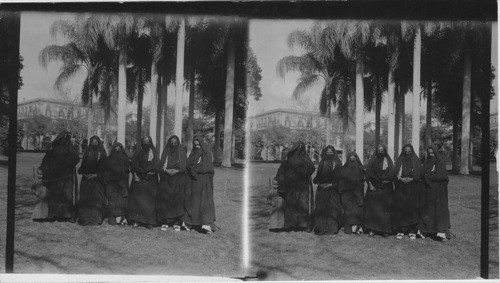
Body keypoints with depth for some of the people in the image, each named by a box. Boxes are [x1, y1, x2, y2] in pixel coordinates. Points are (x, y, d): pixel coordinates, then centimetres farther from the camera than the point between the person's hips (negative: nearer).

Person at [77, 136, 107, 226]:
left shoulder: (102, 153, 4)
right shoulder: (87, 152, 12)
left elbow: (103, 166, -1)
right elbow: (83, 164, 11)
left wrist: (96, 175, -10)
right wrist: (84, 174, -4)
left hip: (97, 179, -3)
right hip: (86, 178, 3)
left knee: (97, 198, -6)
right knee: (85, 198, -2)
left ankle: (97, 218, -4)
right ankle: (85, 217, 2)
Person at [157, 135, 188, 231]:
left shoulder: (182, 152, 8)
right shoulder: (166, 152, 11)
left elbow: (184, 165, -2)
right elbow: (162, 165, 2)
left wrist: (176, 171, -18)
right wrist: (167, 170, -18)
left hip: (179, 180, -1)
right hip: (166, 180, 1)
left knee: (178, 200, -6)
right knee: (165, 200, -6)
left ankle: (177, 223, -2)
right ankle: (165, 222, -1)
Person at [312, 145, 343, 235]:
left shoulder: (337, 163, 2)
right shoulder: (322, 162, 15)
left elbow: (339, 176, -4)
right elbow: (318, 175, 16)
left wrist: (331, 184, -13)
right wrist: (319, 182, -2)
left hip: (332, 189, -3)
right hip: (322, 188, 3)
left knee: (332, 208, -8)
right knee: (320, 207, -2)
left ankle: (332, 227, -5)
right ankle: (321, 227, 1)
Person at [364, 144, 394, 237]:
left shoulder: (388, 161, 9)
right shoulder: (372, 161, 8)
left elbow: (391, 173, 2)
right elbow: (368, 173, 1)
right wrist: (370, 184, -10)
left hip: (386, 188, 0)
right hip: (374, 187, 0)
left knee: (385, 208, -3)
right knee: (372, 208, -6)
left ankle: (385, 229, -1)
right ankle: (372, 229, -7)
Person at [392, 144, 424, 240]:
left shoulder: (416, 161, 8)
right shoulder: (399, 161, 10)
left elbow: (418, 174, -3)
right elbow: (396, 173, 0)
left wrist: (410, 179, -19)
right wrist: (401, 179, -19)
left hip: (413, 189, -1)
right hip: (400, 189, 1)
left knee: (413, 209, -5)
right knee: (400, 209, -5)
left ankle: (412, 231, 1)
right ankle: (400, 230, 1)